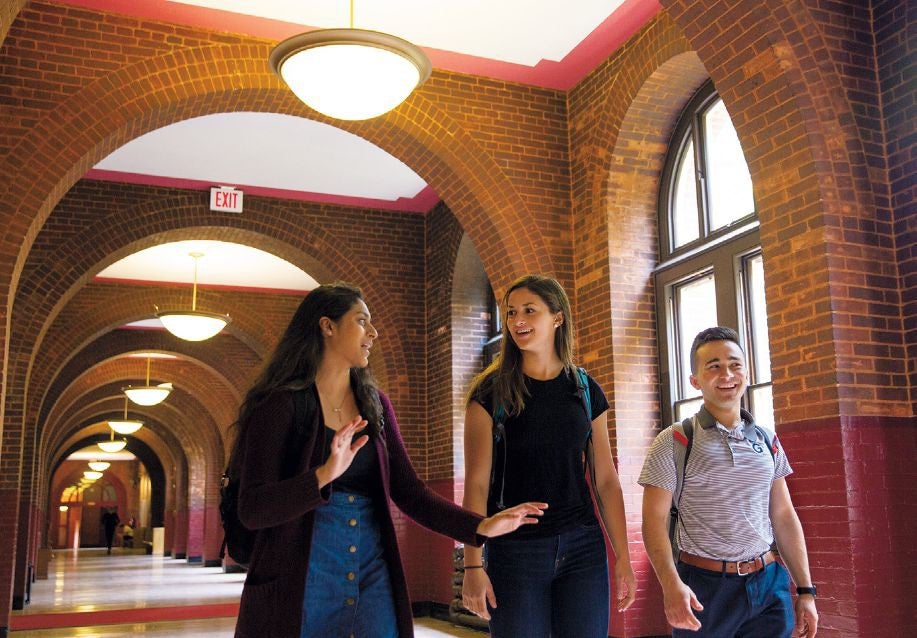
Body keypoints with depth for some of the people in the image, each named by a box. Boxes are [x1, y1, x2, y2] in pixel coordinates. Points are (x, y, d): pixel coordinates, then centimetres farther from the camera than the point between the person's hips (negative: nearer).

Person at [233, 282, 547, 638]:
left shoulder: (375, 405, 9)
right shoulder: (280, 404, -7)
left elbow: (407, 491, 5)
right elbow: (253, 509, -13)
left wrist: (480, 527, -8)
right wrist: (324, 476, -29)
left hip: (372, 579, 5)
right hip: (299, 583, -4)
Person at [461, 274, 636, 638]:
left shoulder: (587, 391, 5)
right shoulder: (491, 392, -3)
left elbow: (605, 479, 7)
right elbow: (477, 483, -7)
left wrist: (623, 558, 3)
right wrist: (473, 565, -12)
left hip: (583, 549, 3)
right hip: (514, 550, -2)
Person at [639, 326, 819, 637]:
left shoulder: (767, 441, 9)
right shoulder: (673, 443, -6)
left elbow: (784, 517, 12)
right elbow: (655, 520, -10)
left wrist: (805, 590, 8)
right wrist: (671, 584, -24)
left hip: (769, 585, 4)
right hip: (704, 589, -4)